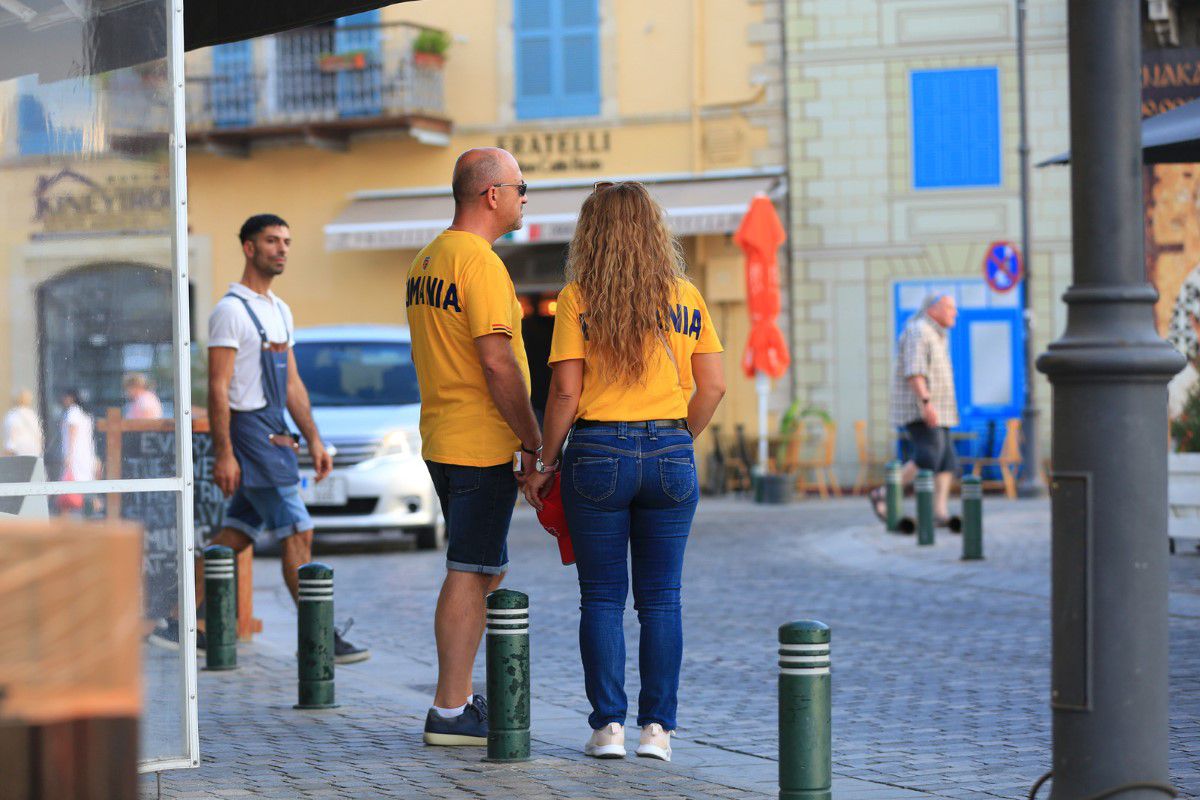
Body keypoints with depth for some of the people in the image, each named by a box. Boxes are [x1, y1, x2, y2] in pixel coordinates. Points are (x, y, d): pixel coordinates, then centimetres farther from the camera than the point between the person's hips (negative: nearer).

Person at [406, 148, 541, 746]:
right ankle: (450, 713, -3)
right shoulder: (479, 261, -15)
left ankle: (458, 698, 20)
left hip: (443, 440, 10)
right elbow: (498, 362, -20)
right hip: (482, 445, -10)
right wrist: (534, 440, -14)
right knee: (470, 574, -6)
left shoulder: (426, 260, 15)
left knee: (484, 570, 17)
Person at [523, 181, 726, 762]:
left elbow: (565, 392, -8)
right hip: (670, 453, 2)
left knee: (601, 599, 6)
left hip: (597, 453, -2)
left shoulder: (578, 299, -4)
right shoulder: (686, 298, 4)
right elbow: (713, 386, 2)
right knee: (661, 599, 7)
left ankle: (608, 724, 4)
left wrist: (545, 463, 1)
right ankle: (657, 727, 6)